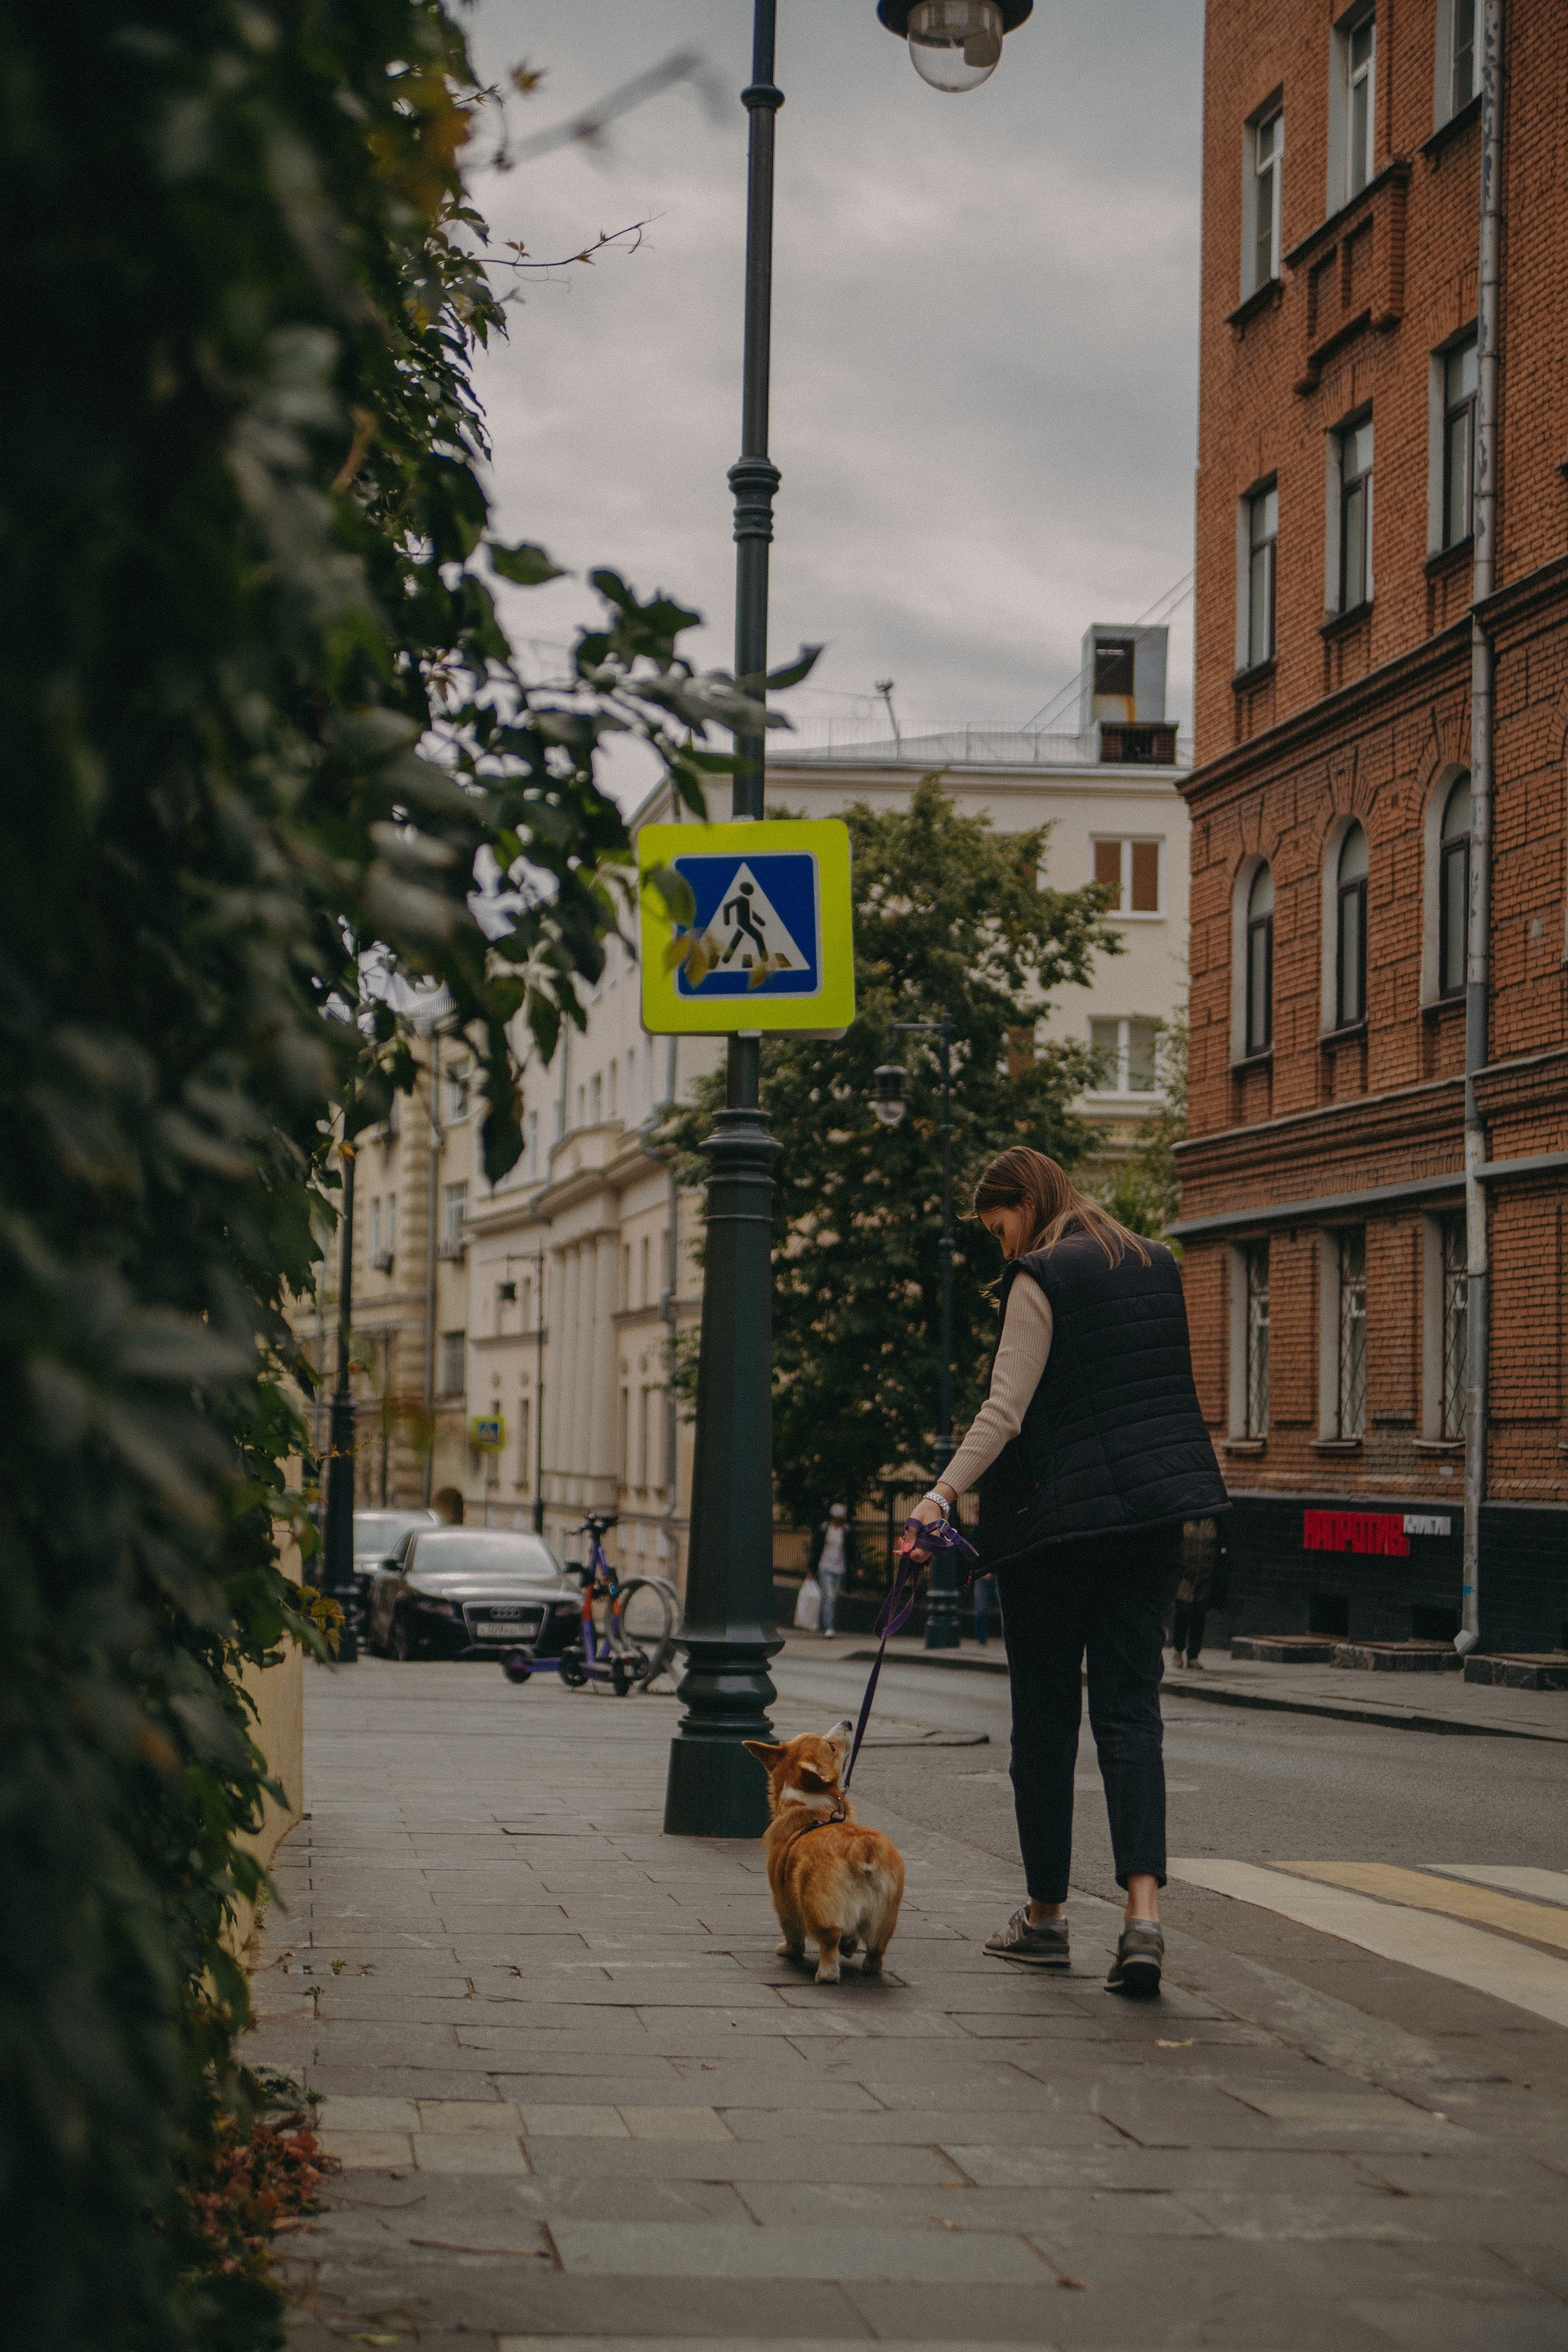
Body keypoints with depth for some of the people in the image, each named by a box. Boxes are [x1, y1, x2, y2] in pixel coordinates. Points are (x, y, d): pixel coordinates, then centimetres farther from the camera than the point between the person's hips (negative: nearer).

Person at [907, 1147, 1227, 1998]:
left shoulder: (1041, 1280, -9)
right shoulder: (1157, 1266, 12)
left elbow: (1005, 1411, -18)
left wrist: (942, 1495, -21)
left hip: (1056, 1513, -6)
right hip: (1151, 1512, 6)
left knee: (1045, 1714, 7)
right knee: (1129, 1711, 1)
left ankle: (1046, 1912, 16)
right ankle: (1143, 1909, -16)